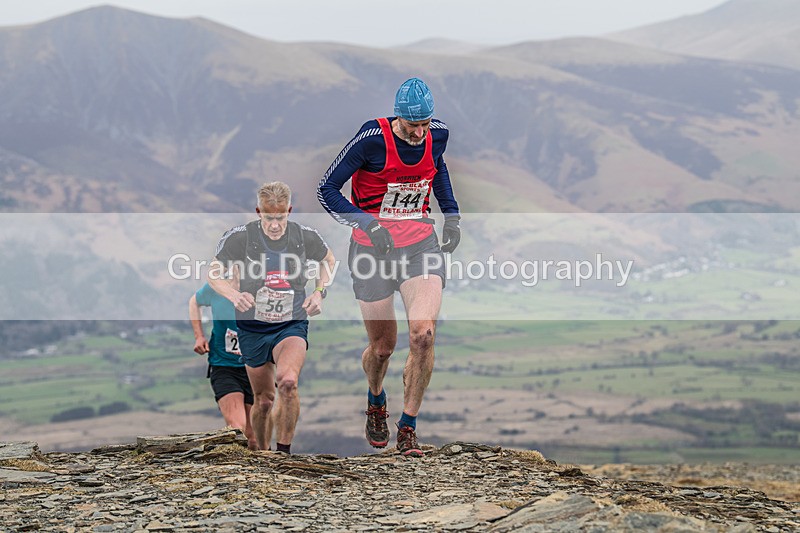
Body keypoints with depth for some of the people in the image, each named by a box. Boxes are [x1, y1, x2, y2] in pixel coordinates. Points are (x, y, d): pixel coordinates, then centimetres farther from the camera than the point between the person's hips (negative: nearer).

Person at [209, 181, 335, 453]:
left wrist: (319, 292, 3)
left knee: (288, 382, -29)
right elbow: (213, 274, -1)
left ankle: (283, 454, -21)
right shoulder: (240, 237, -11)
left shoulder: (305, 236, -5)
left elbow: (328, 260, 17)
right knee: (263, 400, 10)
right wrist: (235, 295, -20)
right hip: (252, 327, 1)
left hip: (292, 325, -1)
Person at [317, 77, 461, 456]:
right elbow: (327, 190, -14)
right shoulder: (372, 138, -18)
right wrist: (368, 224, -25)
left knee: (423, 335, -17)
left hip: (420, 244, 2)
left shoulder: (437, 133, -4)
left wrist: (451, 215, 12)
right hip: (374, 247, -2)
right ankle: (376, 403, 42)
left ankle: (408, 428, -4)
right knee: (382, 346, 7)